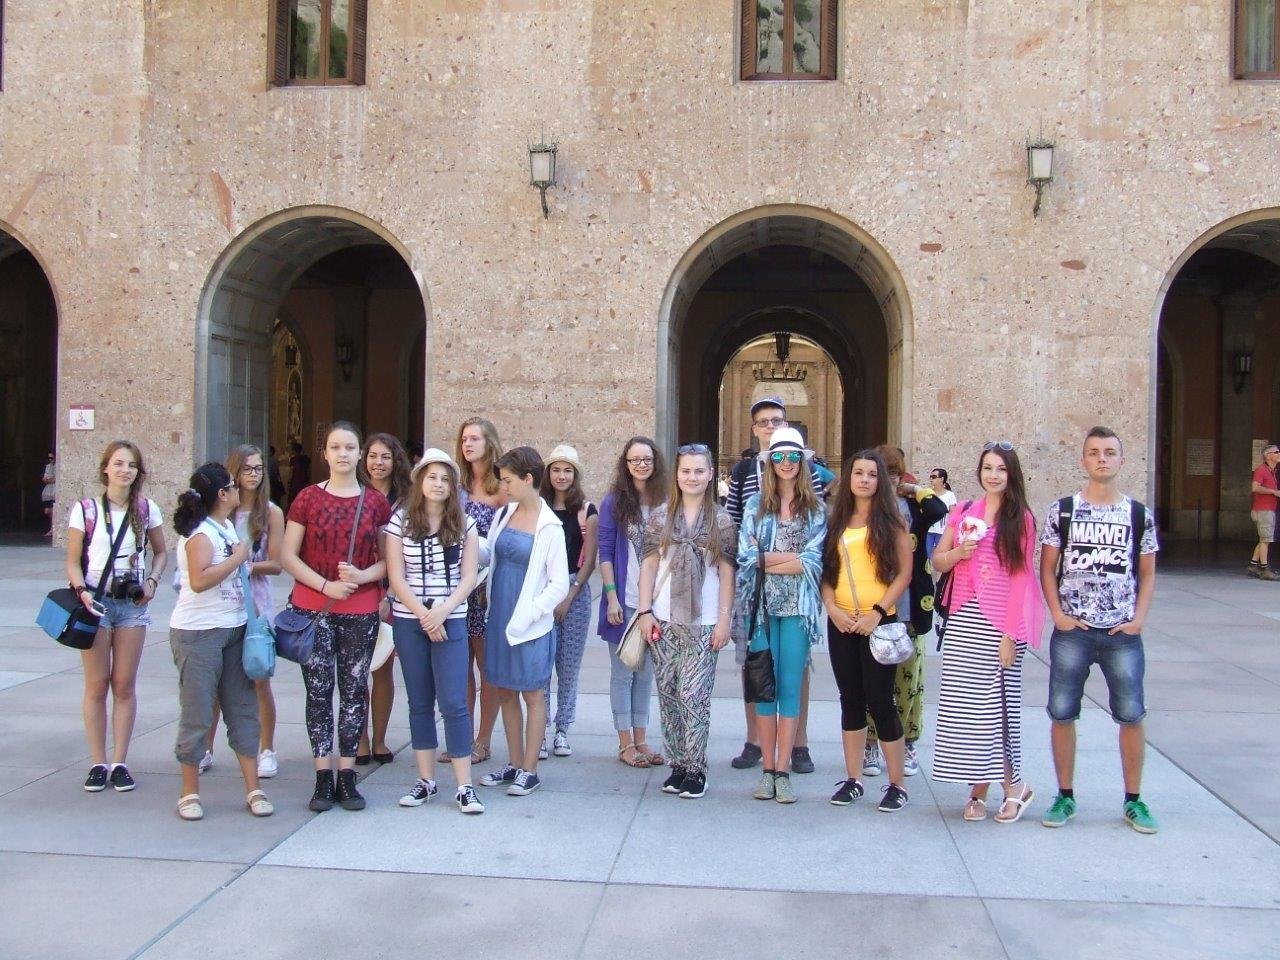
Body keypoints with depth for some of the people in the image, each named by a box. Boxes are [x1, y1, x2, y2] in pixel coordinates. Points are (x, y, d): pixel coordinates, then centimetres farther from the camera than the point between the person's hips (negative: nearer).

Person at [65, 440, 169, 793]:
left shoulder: (146, 509, 4)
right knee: (97, 685, 2)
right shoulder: (85, 510, -3)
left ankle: (119, 763, 12)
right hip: (96, 603, -2)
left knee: (125, 685, 4)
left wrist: (152, 581, -3)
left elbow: (161, 552, 15)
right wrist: (81, 591, -17)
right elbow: (73, 561, -1)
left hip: (132, 604, 2)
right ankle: (98, 764, 10)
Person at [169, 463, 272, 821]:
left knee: (243, 710, 8)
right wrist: (238, 557, -21)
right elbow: (199, 580, -30)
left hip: (234, 630, 8)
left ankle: (253, 790, 13)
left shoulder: (228, 527, 12)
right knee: (198, 714, 1)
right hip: (198, 634, -8)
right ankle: (189, 793, 15)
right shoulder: (200, 533, -15)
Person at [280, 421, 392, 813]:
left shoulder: (376, 502, 4)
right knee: (318, 690, 2)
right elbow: (287, 556, -1)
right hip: (313, 608, -1)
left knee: (354, 689, 5)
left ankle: (347, 776, 14)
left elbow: (388, 559, 7)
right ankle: (323, 776, 10)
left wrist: (362, 575, -13)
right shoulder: (308, 498, 1)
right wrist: (325, 585, -12)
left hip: (362, 610, 1)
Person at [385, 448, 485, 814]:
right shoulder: (401, 521, 1)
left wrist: (441, 612, -14)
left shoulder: (464, 524, 3)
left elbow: (469, 577, -1)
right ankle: (426, 780, 17)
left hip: (451, 622, -1)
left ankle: (464, 786, -1)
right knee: (420, 703, 8)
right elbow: (396, 577, -3)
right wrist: (423, 615, -11)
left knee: (454, 702, -6)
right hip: (409, 620, 1)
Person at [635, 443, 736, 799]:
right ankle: (678, 765, 17)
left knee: (694, 696, -6)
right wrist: (645, 611, 1)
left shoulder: (721, 520, 2)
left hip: (703, 623, -2)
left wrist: (724, 619, -4)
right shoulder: (660, 516, 6)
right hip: (664, 621, 3)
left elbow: (727, 571, 1)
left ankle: (695, 769, 4)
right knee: (669, 696, 7)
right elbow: (650, 565, 7)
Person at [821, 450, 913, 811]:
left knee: (880, 702, -4)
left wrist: (878, 611, -13)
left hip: (878, 622, -4)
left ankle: (897, 784, 8)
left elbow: (904, 572, -5)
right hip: (841, 623, 4)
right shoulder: (837, 522, 11)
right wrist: (831, 607, -6)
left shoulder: (890, 520, 0)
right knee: (851, 701, 10)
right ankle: (853, 779, 19)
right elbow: (826, 569, 10)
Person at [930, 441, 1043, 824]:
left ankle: (1013, 784, 15)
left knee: (999, 702, -2)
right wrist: (958, 552, -8)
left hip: (999, 621, -3)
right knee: (963, 702, 3)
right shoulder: (962, 513, 11)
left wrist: (1011, 633, -10)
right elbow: (937, 561, 15)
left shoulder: (1020, 519, 1)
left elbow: (1022, 578, -4)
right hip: (963, 620, 4)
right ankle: (978, 789, 12)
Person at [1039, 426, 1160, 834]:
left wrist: (1139, 618, -3)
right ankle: (1065, 796, 17)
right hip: (1072, 631, 0)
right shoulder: (1062, 511, 1)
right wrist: (1058, 614, -6)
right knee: (1062, 713, 3)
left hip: (1123, 633, 1)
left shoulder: (1140, 515, 4)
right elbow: (1047, 568, 4)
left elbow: (1147, 575, 9)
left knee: (1131, 714, 3)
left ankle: (1133, 801, 18)